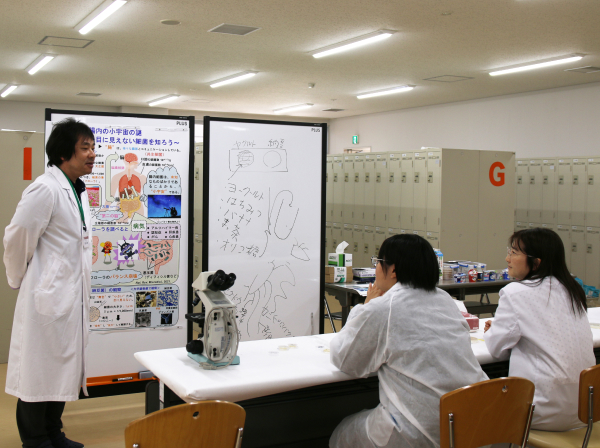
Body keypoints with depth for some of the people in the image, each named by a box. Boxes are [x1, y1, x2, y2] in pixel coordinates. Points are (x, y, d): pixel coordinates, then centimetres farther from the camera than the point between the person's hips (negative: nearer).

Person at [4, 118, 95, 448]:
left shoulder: (78, 191, 12)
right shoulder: (46, 189, -17)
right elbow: (17, 237, -16)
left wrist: (84, 295, 16)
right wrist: (18, 280, -2)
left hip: (72, 296, 9)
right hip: (47, 296, -9)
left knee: (62, 368, 17)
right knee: (39, 370, 4)